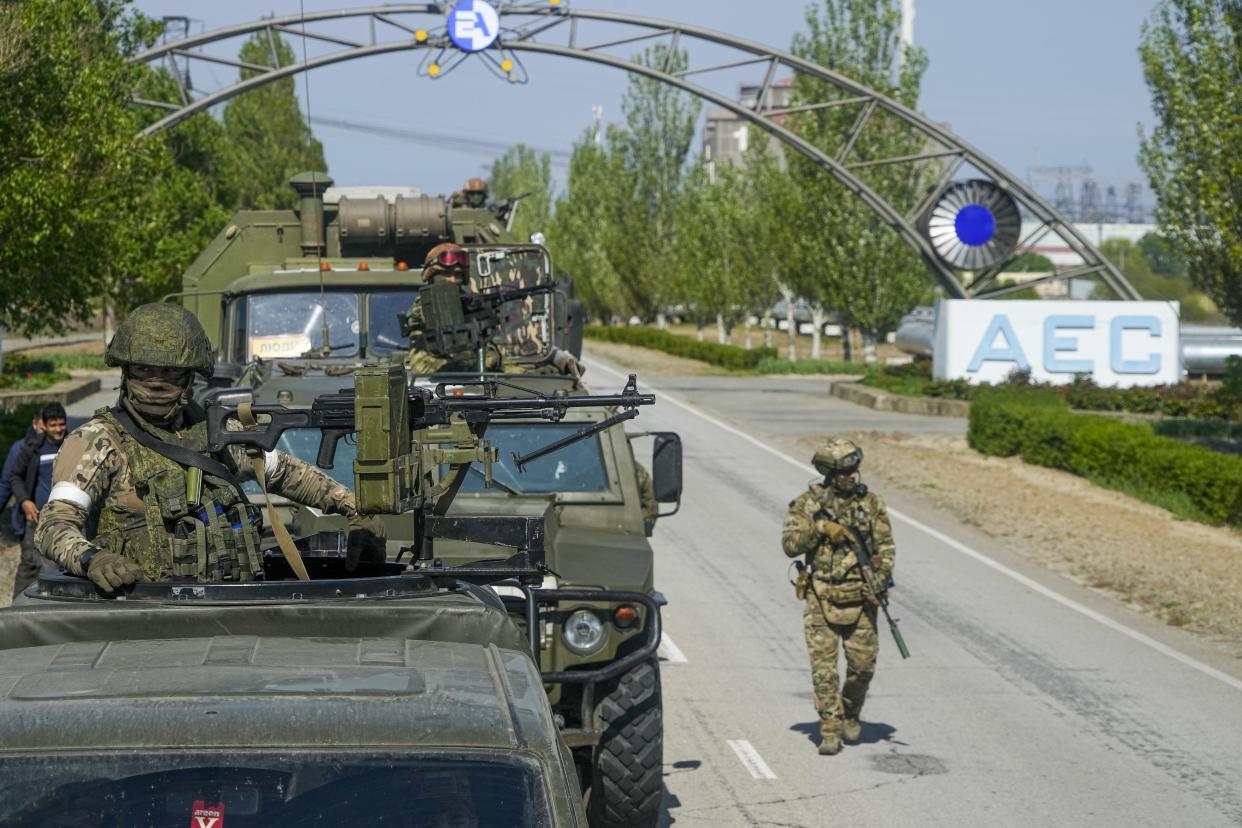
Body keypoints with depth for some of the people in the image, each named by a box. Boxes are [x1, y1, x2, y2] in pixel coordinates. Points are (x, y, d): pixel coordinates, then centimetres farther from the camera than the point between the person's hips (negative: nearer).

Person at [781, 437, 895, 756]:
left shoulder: (871, 502, 3)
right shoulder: (807, 503, -1)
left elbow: (885, 546, 5)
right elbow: (789, 545, -5)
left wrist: (880, 577, -10)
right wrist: (819, 527, -19)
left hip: (859, 597, 2)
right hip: (822, 598, -1)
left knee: (863, 663, 2)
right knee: (824, 666, -4)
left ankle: (850, 713, 28)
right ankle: (830, 729, 3)